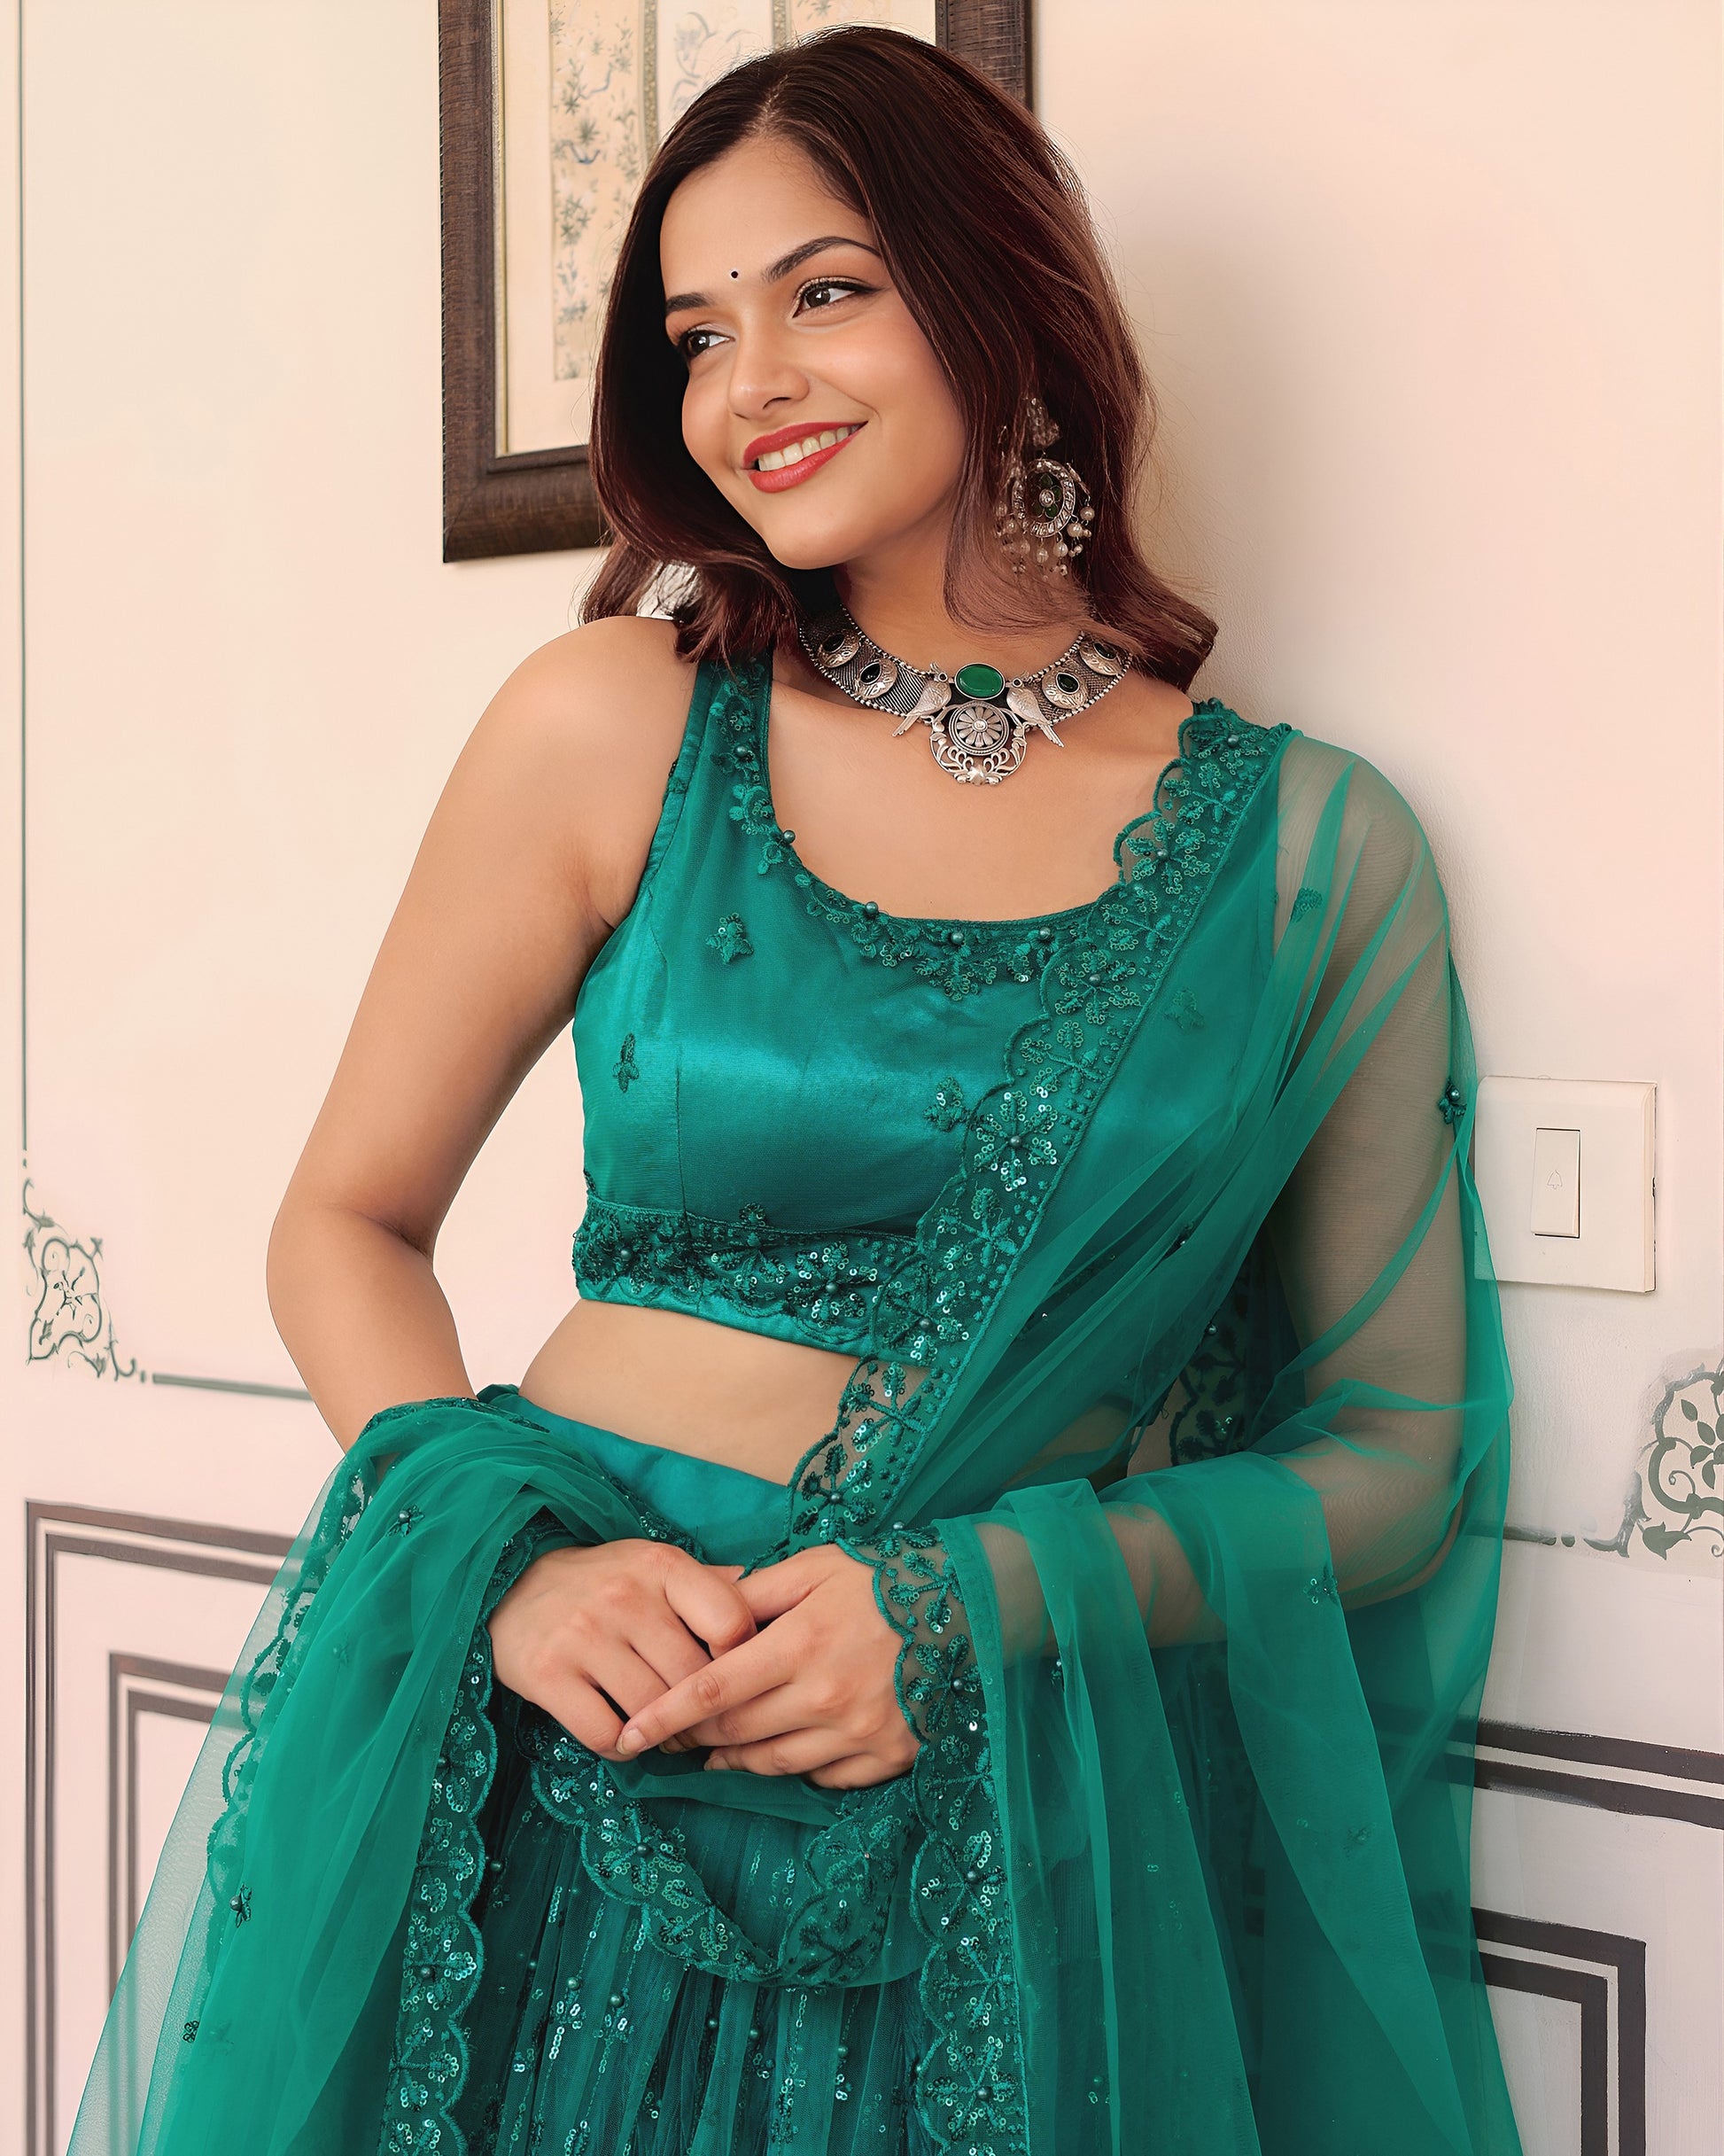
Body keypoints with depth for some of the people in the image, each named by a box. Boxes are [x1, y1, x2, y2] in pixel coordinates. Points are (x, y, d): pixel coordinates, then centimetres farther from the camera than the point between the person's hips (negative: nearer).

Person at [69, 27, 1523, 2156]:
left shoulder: (1316, 845, -2)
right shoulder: (611, 725, -3)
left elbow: (1391, 1446, 1)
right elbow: (347, 1221, 3)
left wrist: (967, 1611, -13)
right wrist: (514, 1557, -14)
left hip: (1005, 1813, 1)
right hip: (548, 1747, 0)